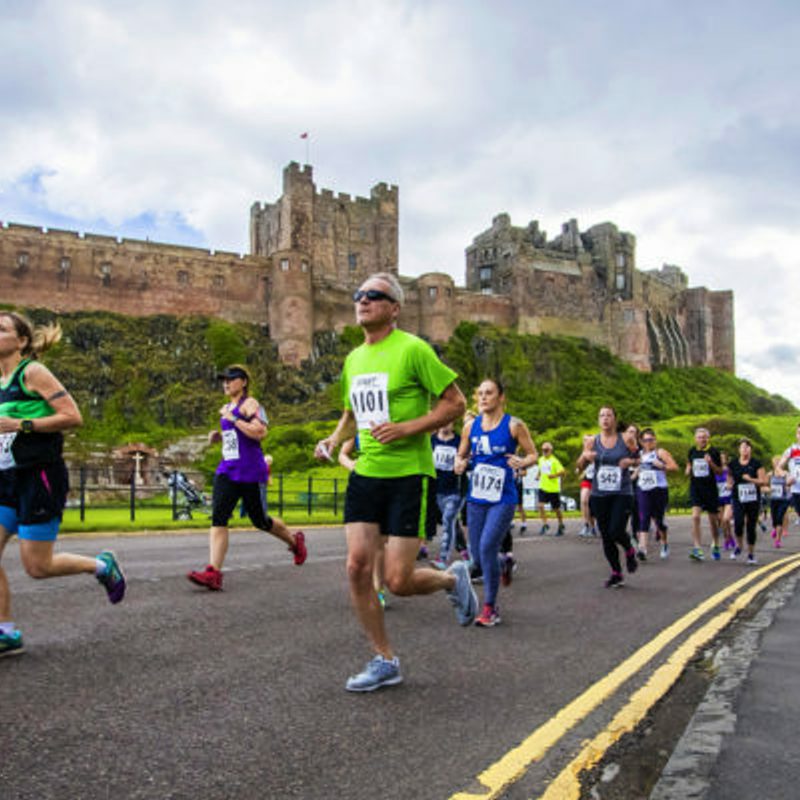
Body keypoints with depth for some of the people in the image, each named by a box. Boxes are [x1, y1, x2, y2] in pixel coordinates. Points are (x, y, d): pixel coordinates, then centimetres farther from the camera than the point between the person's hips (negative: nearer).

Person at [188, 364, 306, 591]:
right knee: (218, 518, -11)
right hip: (227, 471, 7)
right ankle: (213, 572, -17)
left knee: (260, 521, 7)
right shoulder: (225, 408, 17)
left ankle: (295, 541, 34)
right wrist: (218, 437, 11)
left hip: (250, 472, -7)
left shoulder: (250, 404, -8)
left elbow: (260, 432, -23)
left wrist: (233, 419, -20)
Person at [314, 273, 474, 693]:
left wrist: (407, 428, -20)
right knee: (357, 566, -3)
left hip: (409, 475, -6)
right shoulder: (353, 359, 12)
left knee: (399, 581, -7)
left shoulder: (412, 349, -9)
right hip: (365, 474, 6)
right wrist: (333, 440, 8)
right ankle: (384, 661, 14)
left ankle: (453, 578, 27)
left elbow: (455, 403, -9)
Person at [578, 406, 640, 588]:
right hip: (599, 495, 3)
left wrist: (631, 461, -12)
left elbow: (639, 458, 9)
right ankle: (616, 574, 22)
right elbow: (580, 465, 8)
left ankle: (630, 551, 21)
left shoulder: (626, 439, -1)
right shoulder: (592, 441, 3)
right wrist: (585, 457, -13)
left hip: (622, 494, -3)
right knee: (606, 536, 6)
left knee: (616, 531, -15)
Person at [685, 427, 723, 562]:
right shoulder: (692, 450, 5)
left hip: (710, 488, -1)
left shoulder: (714, 452, -3)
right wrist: (688, 470, -1)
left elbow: (720, 471, 0)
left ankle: (715, 546, 31)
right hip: (695, 488, 1)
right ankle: (697, 548, -16)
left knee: (713, 519, 9)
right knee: (695, 517, -15)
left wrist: (711, 463, -18)